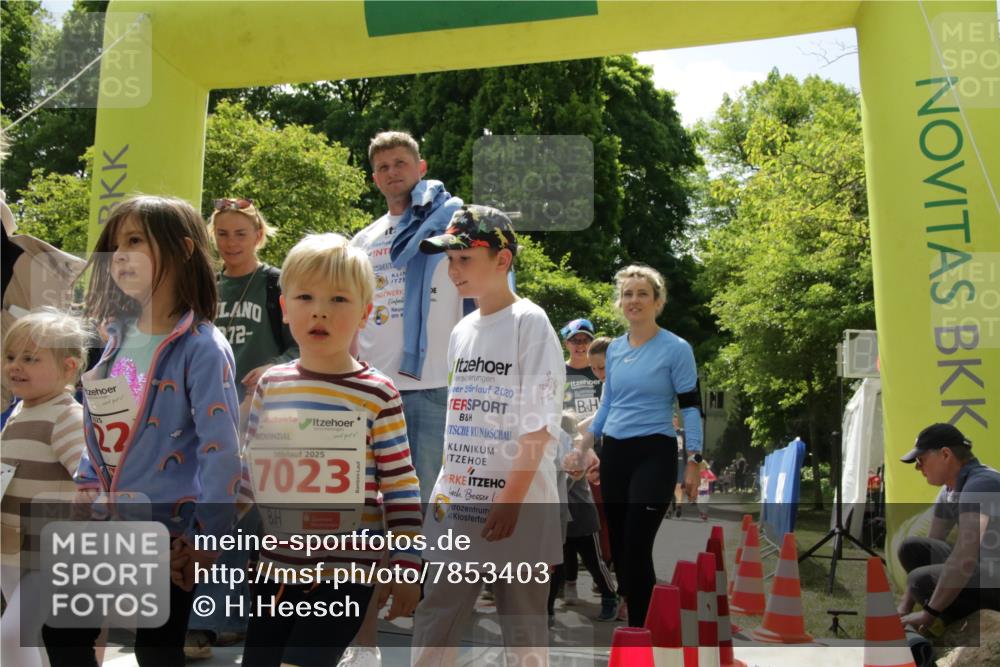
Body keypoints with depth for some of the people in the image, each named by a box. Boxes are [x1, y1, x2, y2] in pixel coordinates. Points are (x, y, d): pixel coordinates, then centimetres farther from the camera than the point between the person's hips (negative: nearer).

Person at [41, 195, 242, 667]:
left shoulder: (201, 347, -18)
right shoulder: (117, 337, 4)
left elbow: (220, 448, -21)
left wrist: (206, 538, -21)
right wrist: (88, 486, 9)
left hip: (168, 531, -7)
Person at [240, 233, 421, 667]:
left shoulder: (377, 394, -10)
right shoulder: (270, 385, 3)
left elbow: (400, 485, -6)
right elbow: (249, 469, 13)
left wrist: (406, 565, -7)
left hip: (345, 572, -5)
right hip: (274, 568, 5)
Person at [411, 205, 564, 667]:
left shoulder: (530, 323, -10)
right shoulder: (462, 331, 10)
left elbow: (538, 425, -15)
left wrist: (510, 501, -19)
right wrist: (444, 488, 14)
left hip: (517, 510, -6)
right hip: (458, 507, 6)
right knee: (433, 621, 10)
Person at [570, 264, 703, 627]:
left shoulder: (676, 349, -7)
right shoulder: (614, 348, 9)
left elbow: (691, 407, -6)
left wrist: (693, 461, -11)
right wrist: (584, 446, 14)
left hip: (654, 454, -6)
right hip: (614, 453, 6)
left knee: (637, 545, -8)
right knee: (618, 544, 11)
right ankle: (629, 616, 30)